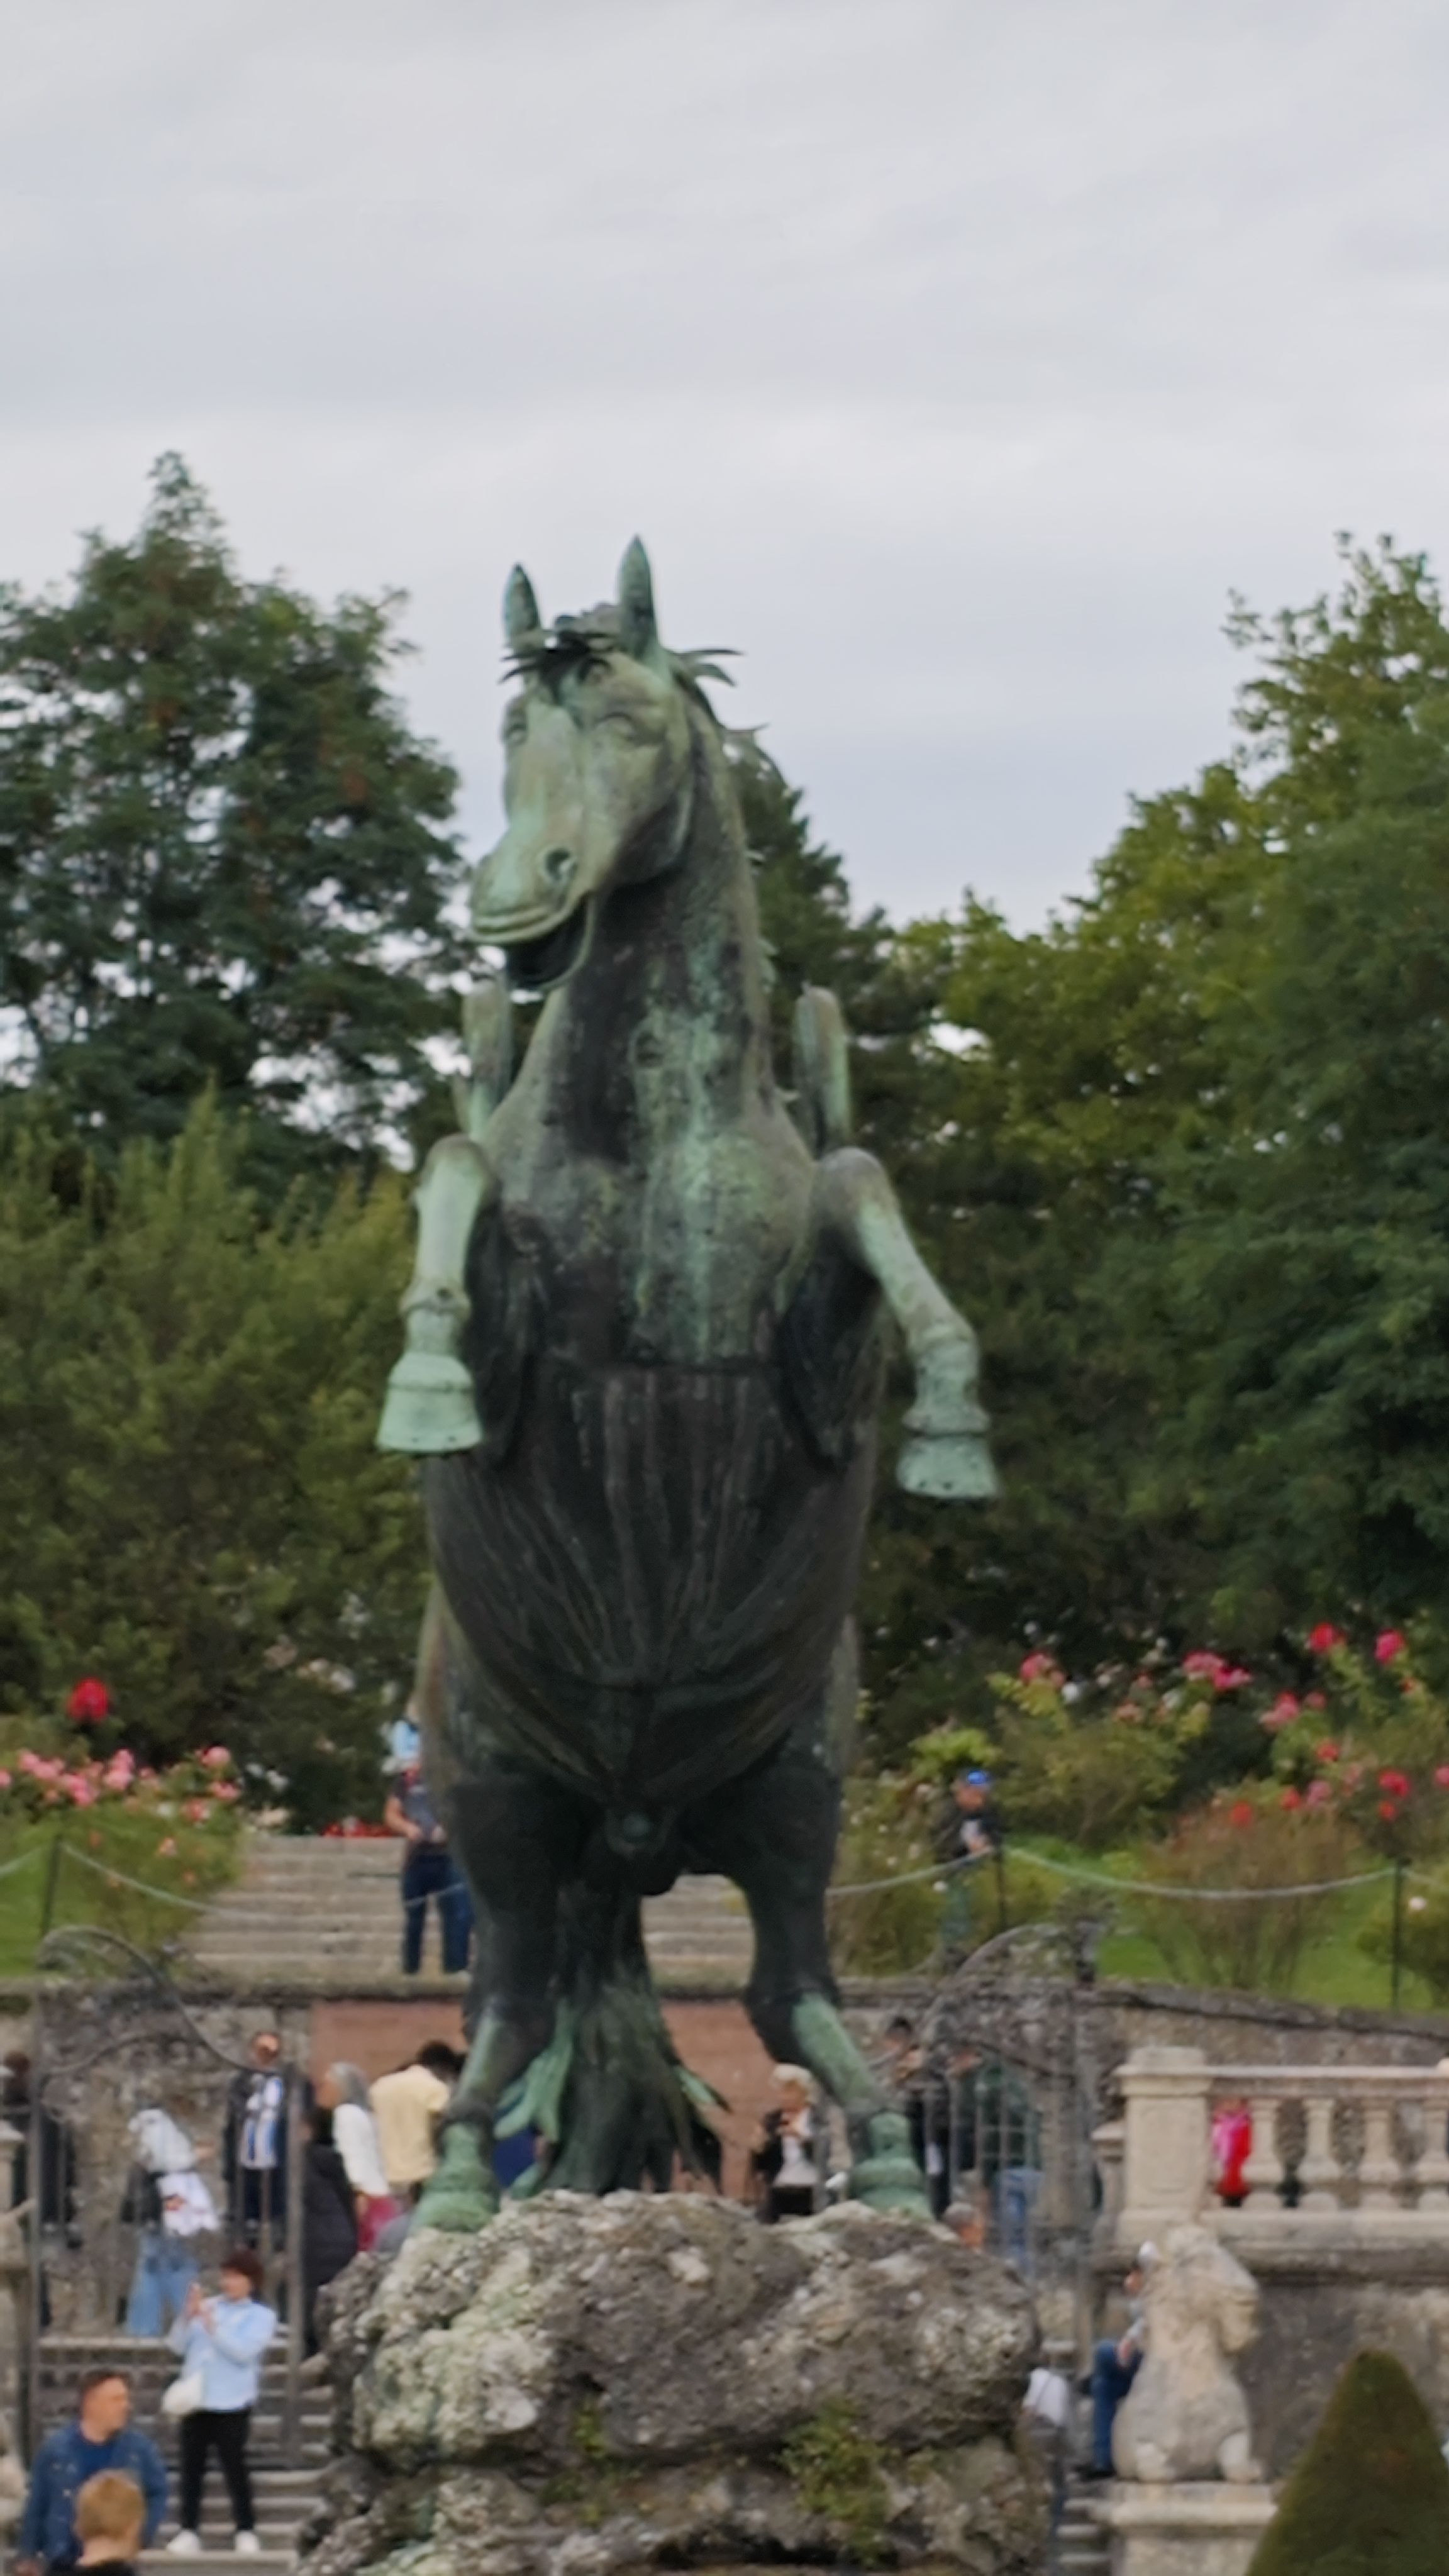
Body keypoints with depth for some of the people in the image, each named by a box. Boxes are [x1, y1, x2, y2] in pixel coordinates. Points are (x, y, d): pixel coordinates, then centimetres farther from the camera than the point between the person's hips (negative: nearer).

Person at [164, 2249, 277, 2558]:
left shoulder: (261, 2316, 0)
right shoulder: (207, 2306, 12)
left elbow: (243, 2351, -15)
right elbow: (178, 2345, 8)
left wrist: (212, 2325, -17)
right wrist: (188, 2317, -8)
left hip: (230, 2404, -4)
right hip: (195, 2400, 5)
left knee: (234, 2468, -2)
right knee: (191, 2468, 4)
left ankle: (246, 2531, 7)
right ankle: (189, 2531, 7)